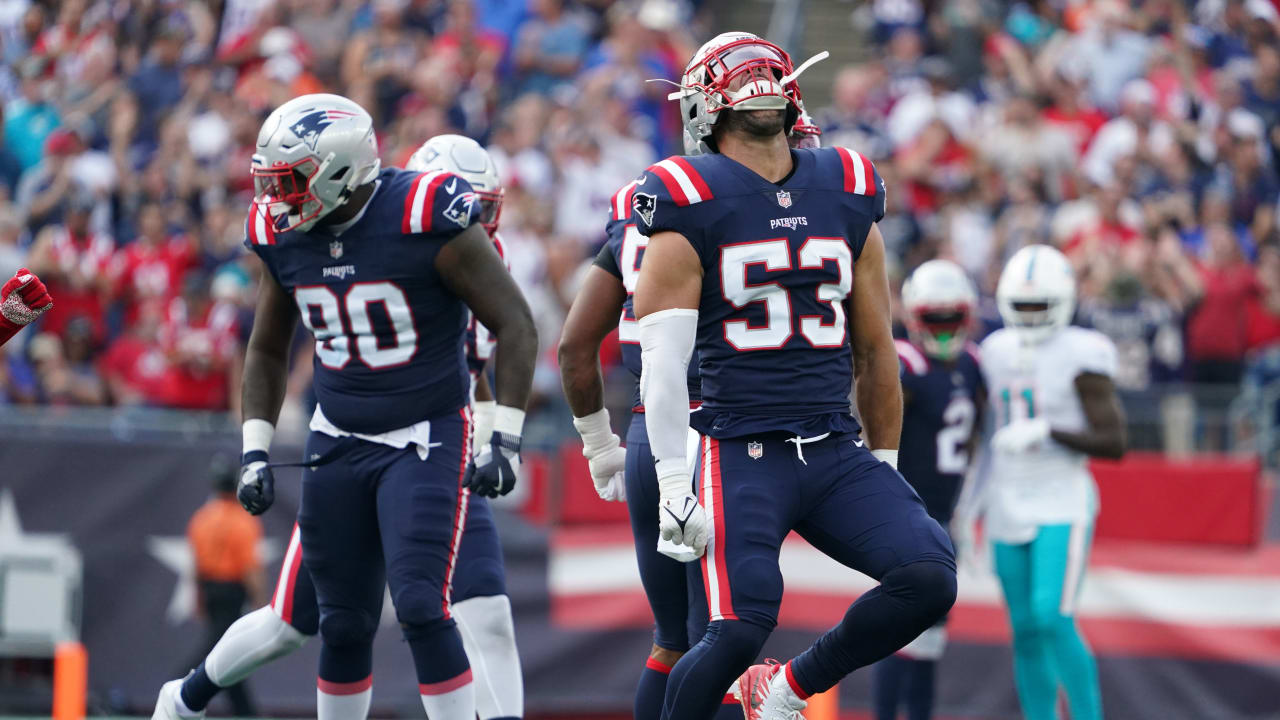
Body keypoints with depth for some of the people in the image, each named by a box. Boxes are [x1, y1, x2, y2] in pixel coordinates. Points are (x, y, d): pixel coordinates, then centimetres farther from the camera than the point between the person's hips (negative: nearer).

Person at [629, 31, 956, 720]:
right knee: (739, 630, -19)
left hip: (838, 451, 5)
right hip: (742, 452, -5)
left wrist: (885, 465, 22)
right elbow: (663, 359, -7)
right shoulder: (691, 205, -2)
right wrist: (674, 481, -15)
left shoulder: (847, 196, 13)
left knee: (929, 579, -14)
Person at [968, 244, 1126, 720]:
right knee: (1026, 632, 6)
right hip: (1010, 510, 6)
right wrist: (982, 497, 16)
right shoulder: (1000, 352, 9)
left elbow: (1113, 443, -15)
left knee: (1054, 622, -18)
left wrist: (1045, 431, -24)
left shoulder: (1080, 357, -11)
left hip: (1062, 506, -6)